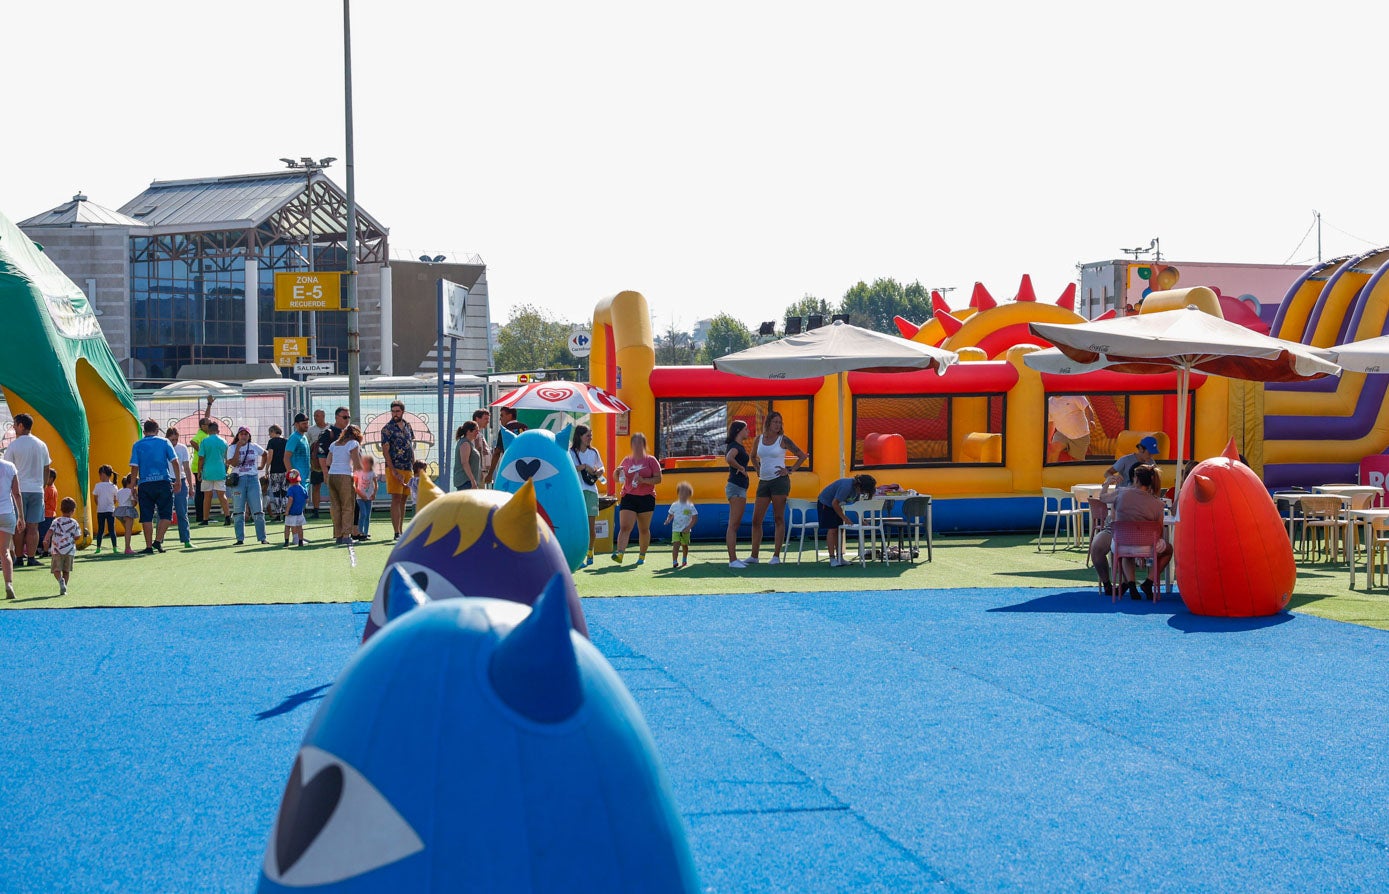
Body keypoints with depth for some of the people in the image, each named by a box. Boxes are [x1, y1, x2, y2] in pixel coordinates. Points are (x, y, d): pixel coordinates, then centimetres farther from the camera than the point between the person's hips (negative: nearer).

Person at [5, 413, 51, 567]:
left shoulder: (13, 445, -5)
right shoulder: (41, 445, 7)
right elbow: (46, 469, 12)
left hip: (19, 490, -3)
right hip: (37, 490, 3)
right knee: (33, 527, 3)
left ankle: (20, 558, 4)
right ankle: (31, 558, 1)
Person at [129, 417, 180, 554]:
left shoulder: (137, 445, 5)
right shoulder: (164, 442, 5)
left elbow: (134, 466, 0)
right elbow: (175, 462, -1)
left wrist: (133, 485, 7)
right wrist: (178, 480, 4)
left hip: (145, 484, 1)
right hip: (163, 481, -1)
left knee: (146, 516, 4)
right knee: (165, 513, 7)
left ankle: (149, 546, 4)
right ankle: (158, 540, -6)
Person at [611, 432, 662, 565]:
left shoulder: (651, 460, 2)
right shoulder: (627, 460, 11)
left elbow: (658, 479, -4)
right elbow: (617, 479, 18)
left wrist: (644, 480, -19)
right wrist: (617, 471, -5)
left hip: (646, 498, -1)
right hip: (628, 498, 2)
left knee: (644, 529, 7)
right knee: (624, 527, -13)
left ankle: (642, 555, 20)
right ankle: (619, 553, -25)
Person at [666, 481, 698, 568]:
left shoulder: (690, 506, -4)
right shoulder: (674, 505, 3)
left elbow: (695, 518, -3)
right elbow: (670, 515, 13)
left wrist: (689, 527, -13)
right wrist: (668, 520, -9)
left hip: (685, 531, 0)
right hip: (676, 529, 0)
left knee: (685, 545, 14)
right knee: (675, 544, -15)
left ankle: (684, 560, 35)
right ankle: (674, 561, -20)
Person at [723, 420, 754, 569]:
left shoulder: (739, 446, 17)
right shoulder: (735, 446, -13)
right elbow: (729, 458, -34)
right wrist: (741, 468, -19)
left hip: (740, 488, 10)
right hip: (736, 487, -10)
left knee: (735, 525, 11)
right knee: (733, 525, -11)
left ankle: (734, 558, 15)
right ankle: (732, 560, -13)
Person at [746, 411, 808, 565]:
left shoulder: (783, 440, -2)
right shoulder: (759, 439, 10)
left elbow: (802, 456, 3)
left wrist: (790, 470, -3)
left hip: (779, 481, -5)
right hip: (763, 482, 5)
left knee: (779, 518, -3)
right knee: (756, 520, 2)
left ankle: (776, 556, -2)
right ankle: (753, 555, 7)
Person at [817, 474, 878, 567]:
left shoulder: (857, 489, -6)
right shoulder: (847, 487, -33)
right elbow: (835, 503, -29)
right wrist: (844, 518, -22)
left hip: (836, 505, 9)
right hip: (825, 503, -9)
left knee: (839, 530, 4)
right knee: (832, 529, -14)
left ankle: (840, 558, 6)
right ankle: (832, 560, -14)